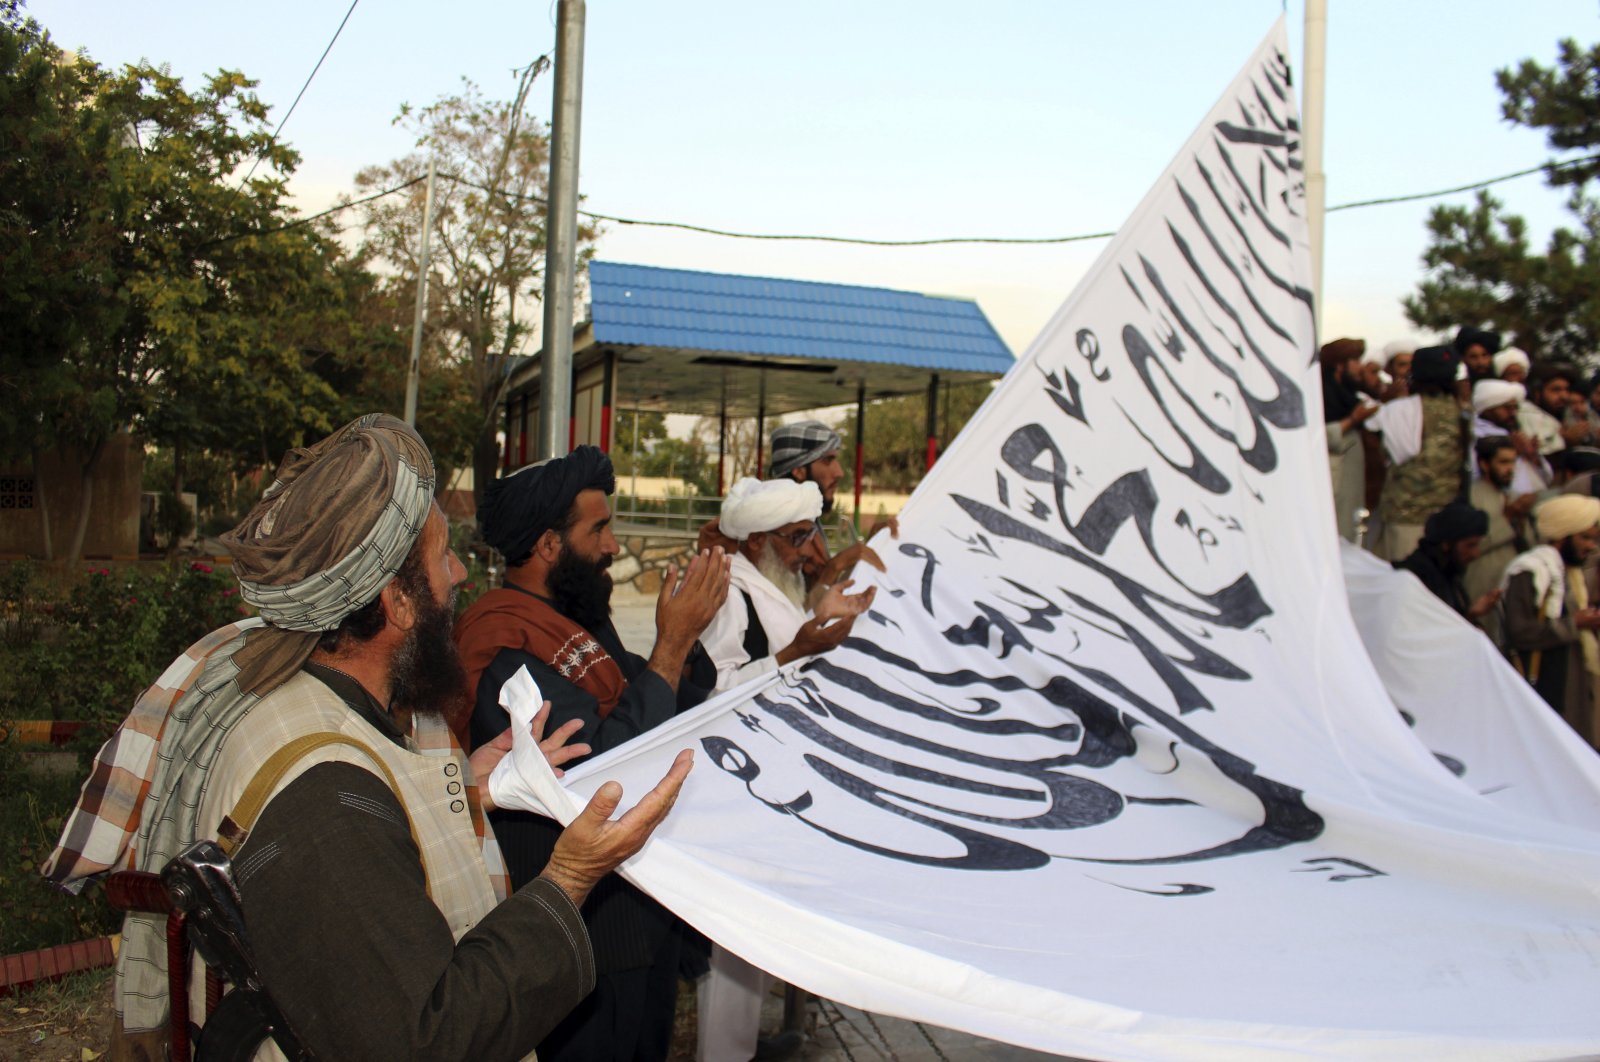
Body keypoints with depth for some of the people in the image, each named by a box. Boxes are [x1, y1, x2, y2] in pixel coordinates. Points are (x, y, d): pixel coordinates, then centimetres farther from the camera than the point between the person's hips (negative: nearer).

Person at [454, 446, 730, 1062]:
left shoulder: (581, 619, 6)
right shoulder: (505, 651, -25)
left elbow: (669, 715, 10)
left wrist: (689, 631, -5)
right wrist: (672, 643, -28)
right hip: (585, 939, -9)